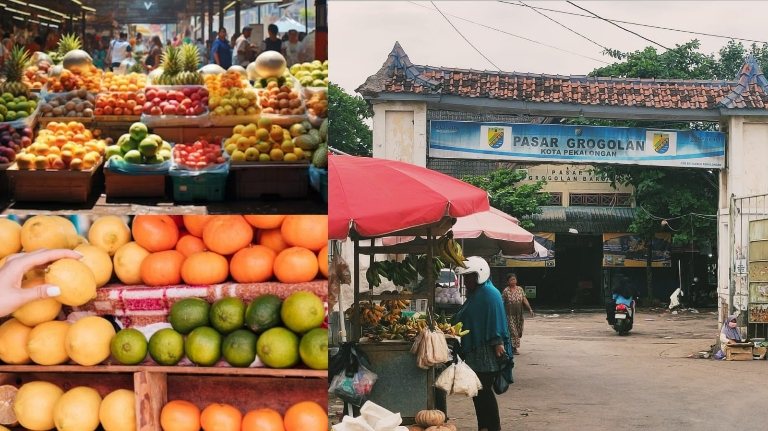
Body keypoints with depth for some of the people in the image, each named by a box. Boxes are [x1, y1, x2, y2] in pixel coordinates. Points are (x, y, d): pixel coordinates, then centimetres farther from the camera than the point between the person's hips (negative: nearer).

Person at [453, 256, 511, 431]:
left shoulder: (489, 294, -13)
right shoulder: (475, 294, 16)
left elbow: (495, 320, -20)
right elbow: (462, 320, 24)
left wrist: (497, 343, -24)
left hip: (486, 354, -10)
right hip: (474, 353, 10)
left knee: (484, 392, -6)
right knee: (478, 392, 12)